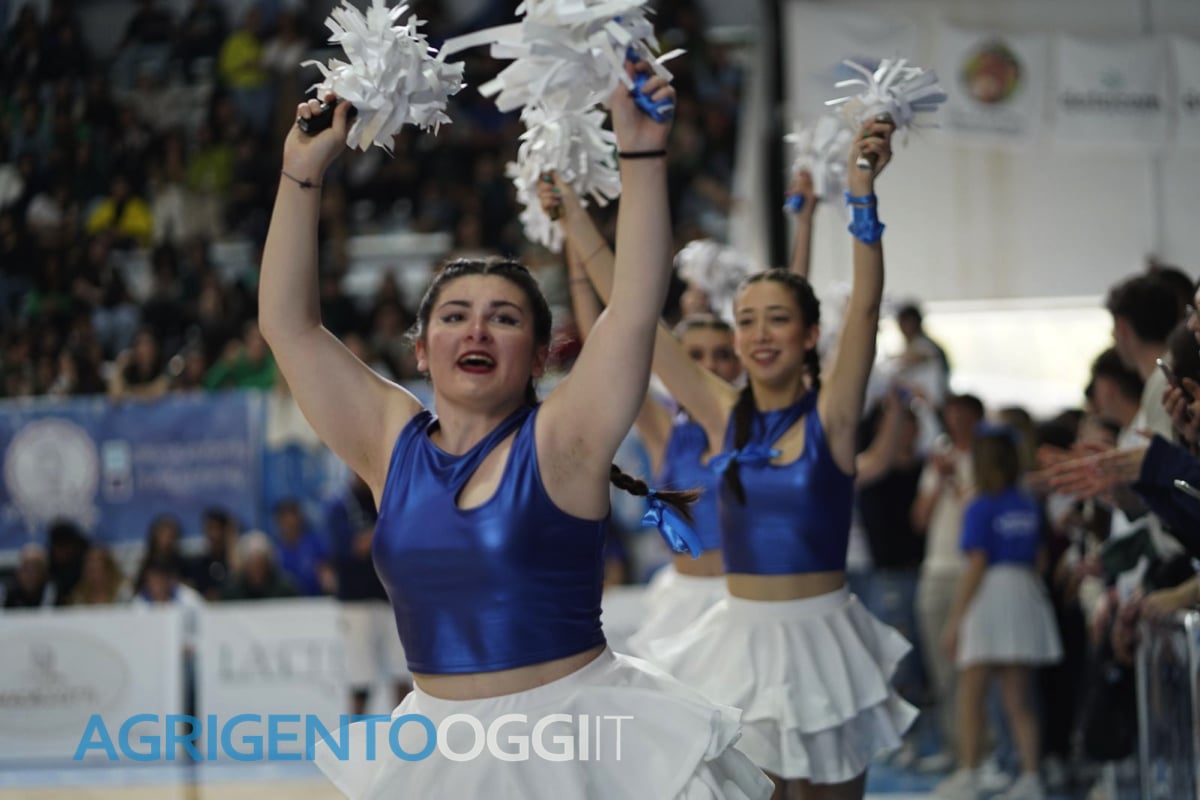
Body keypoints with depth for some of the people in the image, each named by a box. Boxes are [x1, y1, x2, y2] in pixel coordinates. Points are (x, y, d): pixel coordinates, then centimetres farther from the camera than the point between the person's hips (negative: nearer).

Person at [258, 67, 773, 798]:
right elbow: (290, 324, 6)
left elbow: (636, 307, -13)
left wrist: (642, 155, -19)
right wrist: (303, 174, 2)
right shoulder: (393, 445, 5)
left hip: (580, 737, -3)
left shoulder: (559, 442, -4)